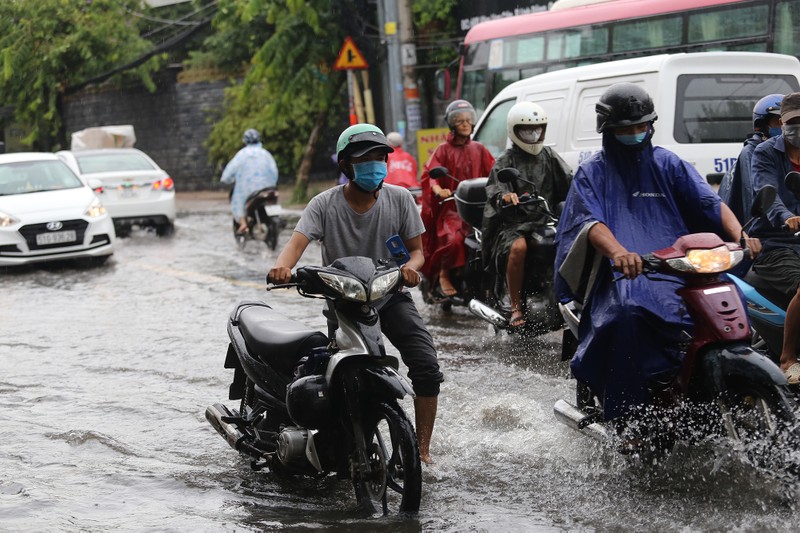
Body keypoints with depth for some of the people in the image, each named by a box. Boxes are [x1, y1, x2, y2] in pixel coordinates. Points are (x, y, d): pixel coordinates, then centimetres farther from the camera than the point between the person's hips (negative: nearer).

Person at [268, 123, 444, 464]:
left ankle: (422, 451, -7)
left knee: (427, 368, -17)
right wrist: (282, 267, -44)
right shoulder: (325, 204, -7)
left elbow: (416, 249, 3)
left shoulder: (399, 199, -1)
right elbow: (298, 241, -21)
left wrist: (411, 267, -22)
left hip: (391, 295, 1)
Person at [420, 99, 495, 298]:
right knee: (453, 239, -30)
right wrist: (439, 190, -27)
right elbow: (430, 174, -5)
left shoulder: (479, 150, 19)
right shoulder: (444, 150, 9)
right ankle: (443, 275, -11)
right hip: (451, 207, -3)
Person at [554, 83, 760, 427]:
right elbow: (589, 221, -8)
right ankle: (627, 418, -34)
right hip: (622, 273, -4)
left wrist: (739, 235, -15)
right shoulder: (592, 172, 10)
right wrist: (617, 252, -30)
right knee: (627, 310, -37)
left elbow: (710, 202, 7)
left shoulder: (668, 165, 18)